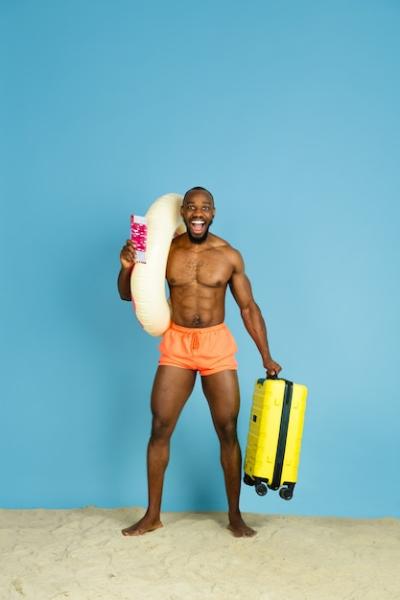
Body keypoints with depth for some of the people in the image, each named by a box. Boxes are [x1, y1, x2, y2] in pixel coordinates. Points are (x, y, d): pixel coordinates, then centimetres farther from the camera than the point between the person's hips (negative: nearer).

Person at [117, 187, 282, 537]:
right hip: (176, 344, 1)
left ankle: (235, 515, 17)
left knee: (228, 430, 2)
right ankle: (152, 516, 16)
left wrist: (266, 356, 0)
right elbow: (128, 295, 6)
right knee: (160, 428, 2)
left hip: (217, 344, -1)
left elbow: (249, 308, 3)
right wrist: (127, 267, -15)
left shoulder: (229, 255, -3)